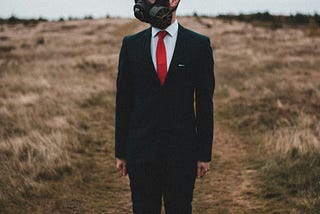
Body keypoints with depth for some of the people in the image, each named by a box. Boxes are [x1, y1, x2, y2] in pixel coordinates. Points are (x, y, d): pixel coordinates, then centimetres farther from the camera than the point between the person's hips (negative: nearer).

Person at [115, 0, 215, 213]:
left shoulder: (199, 45, -1)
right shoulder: (131, 44, 4)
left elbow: (205, 103, 1)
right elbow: (123, 101, 6)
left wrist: (205, 154, -1)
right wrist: (120, 151, 4)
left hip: (182, 150, -1)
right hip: (141, 150, 2)